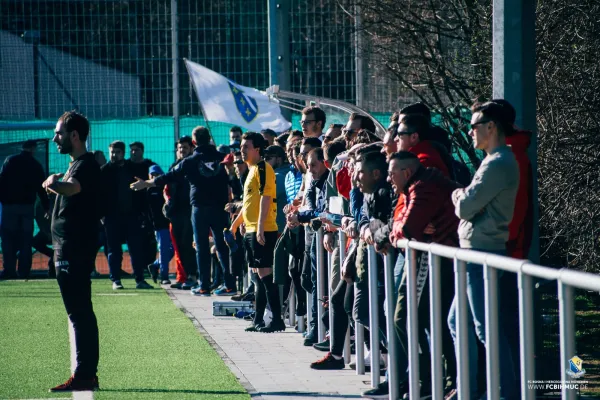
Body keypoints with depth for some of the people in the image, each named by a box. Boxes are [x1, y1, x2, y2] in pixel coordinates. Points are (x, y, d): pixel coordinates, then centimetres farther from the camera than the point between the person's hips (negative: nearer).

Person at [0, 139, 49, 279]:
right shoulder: (36, 165, 7)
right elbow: (41, 189, 9)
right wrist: (47, 207, 14)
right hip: (27, 205, 2)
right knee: (26, 239, 7)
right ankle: (24, 271, 4)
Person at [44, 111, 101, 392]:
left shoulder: (86, 165, -14)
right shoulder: (77, 164, 19)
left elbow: (71, 188, -33)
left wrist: (52, 182, -16)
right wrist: (55, 184, 5)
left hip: (76, 252, -10)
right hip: (69, 250, 10)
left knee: (80, 313, -10)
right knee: (80, 314, 12)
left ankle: (84, 376, -10)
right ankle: (86, 374, 17)